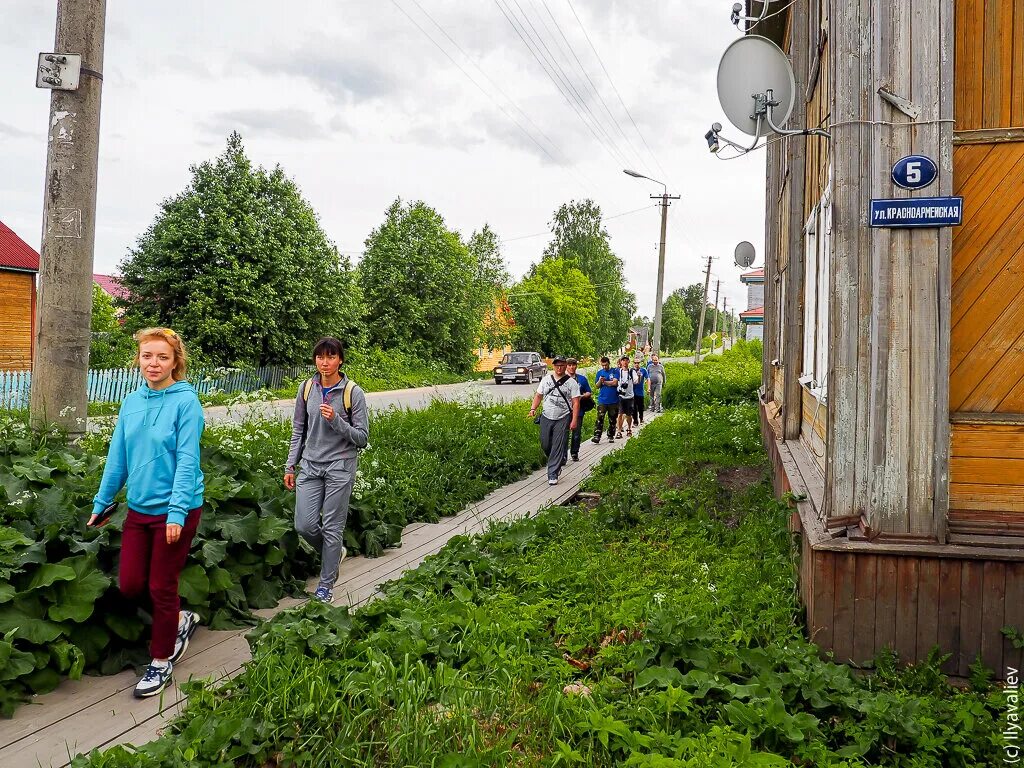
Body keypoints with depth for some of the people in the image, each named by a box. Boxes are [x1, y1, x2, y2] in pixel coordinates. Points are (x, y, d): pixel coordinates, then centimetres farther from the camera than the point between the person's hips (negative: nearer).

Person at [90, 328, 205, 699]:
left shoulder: (186, 402, -14)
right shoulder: (131, 403, 4)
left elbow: (187, 460, -18)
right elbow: (117, 457, 10)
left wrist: (177, 511, -23)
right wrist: (101, 502, 14)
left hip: (175, 511, -6)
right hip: (139, 508, 6)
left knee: (161, 587, 5)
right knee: (130, 584, 8)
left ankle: (161, 662, 26)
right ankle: (180, 619, 35)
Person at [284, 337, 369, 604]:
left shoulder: (353, 392, -9)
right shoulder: (306, 388, 3)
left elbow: (362, 437, -8)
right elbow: (298, 430, 12)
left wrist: (336, 420, -22)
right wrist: (290, 465, 10)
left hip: (340, 467, -4)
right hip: (310, 465, 4)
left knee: (332, 528, 1)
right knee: (304, 525, 1)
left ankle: (326, 584, 16)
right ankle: (335, 552, 31)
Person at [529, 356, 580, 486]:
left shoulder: (571, 382, -2)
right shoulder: (546, 379, 10)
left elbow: (576, 403, -5)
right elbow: (538, 395, 15)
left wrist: (574, 420, -13)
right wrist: (533, 409, -1)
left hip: (563, 419, -4)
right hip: (546, 417, 4)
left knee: (558, 447, -7)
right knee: (545, 445, 6)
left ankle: (553, 475, -4)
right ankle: (557, 464, 32)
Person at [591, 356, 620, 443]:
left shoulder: (615, 371, 1)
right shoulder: (599, 373, 10)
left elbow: (615, 383, -11)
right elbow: (597, 386, 8)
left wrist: (604, 382, -3)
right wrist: (600, 381, -12)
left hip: (613, 400, -1)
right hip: (602, 400, 1)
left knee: (612, 419, 8)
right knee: (600, 418, -10)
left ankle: (611, 436, 18)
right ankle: (597, 436, -14)